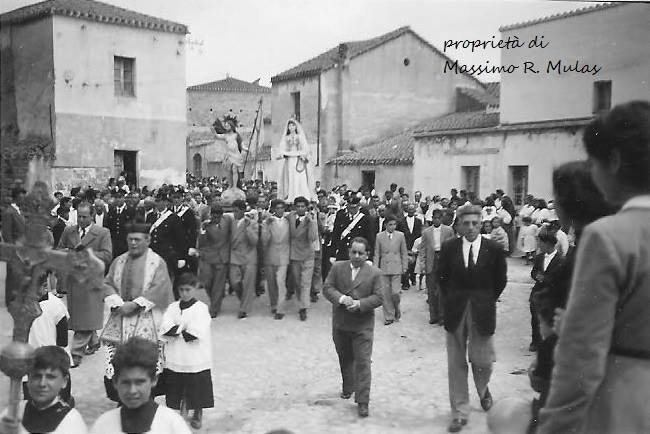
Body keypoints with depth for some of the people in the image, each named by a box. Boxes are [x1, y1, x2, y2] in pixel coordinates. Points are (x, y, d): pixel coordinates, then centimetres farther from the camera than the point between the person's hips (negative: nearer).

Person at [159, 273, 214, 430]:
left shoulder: (201, 308, -5)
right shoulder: (172, 307, 6)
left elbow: (198, 333, -17)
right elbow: (165, 329, -7)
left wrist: (177, 330, -10)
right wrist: (184, 329, -17)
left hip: (196, 359, -3)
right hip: (175, 358, 3)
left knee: (197, 387, 7)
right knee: (178, 390, 8)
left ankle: (197, 416, 24)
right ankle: (182, 412, 28)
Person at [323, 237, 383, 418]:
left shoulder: (374, 273, -3)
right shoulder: (337, 267, 2)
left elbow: (378, 297, -6)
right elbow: (327, 288, -3)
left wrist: (360, 304, -22)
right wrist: (341, 298, -21)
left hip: (363, 325, -3)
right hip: (340, 323, 3)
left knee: (363, 362, -6)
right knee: (345, 358, 20)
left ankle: (362, 401, -1)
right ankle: (348, 388, 43)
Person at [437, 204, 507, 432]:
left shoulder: (494, 249, -5)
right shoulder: (449, 247, -1)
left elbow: (500, 281, 6)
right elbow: (442, 277, 10)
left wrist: (487, 301, 5)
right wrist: (452, 300, 7)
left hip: (482, 312, -1)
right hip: (455, 312, 1)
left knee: (482, 360, 4)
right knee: (456, 365, 6)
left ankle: (483, 389, 40)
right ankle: (459, 413, 17)